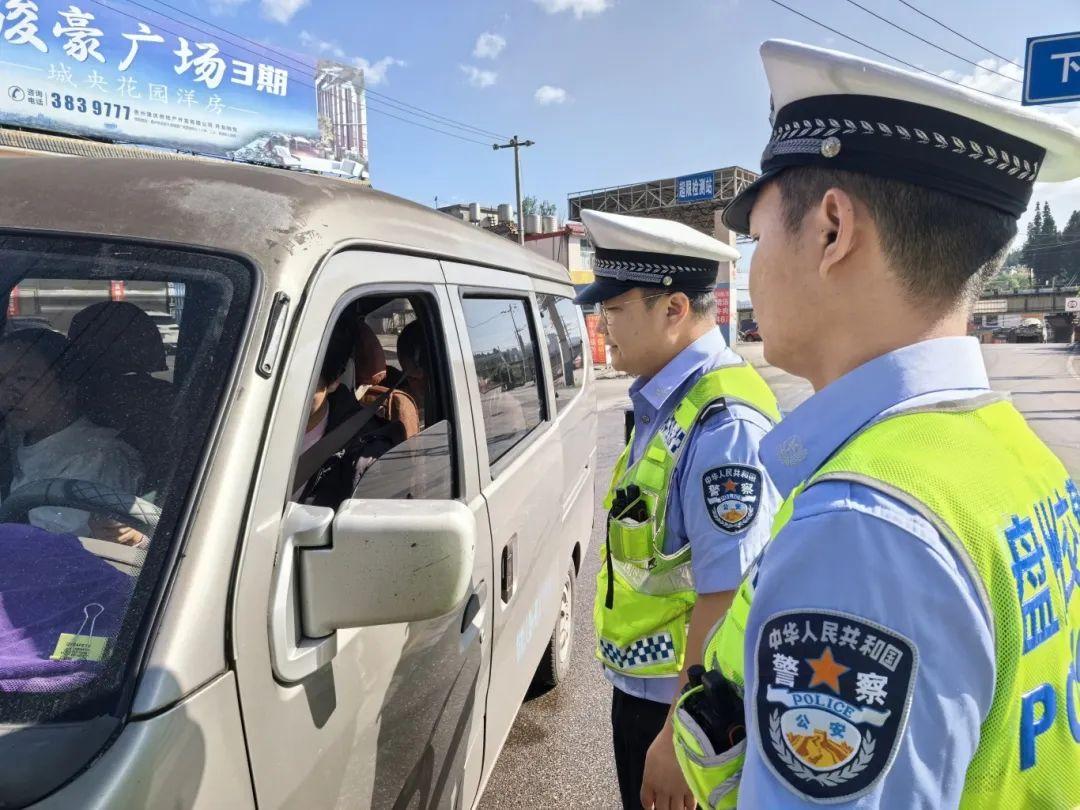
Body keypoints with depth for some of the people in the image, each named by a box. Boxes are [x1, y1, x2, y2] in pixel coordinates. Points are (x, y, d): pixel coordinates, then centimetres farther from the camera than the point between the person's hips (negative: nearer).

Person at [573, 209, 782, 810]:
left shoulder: (721, 422, -26)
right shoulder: (663, 402, 4)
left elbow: (726, 596, -27)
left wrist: (679, 735, -22)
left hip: (688, 700, -8)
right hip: (643, 684, 8)